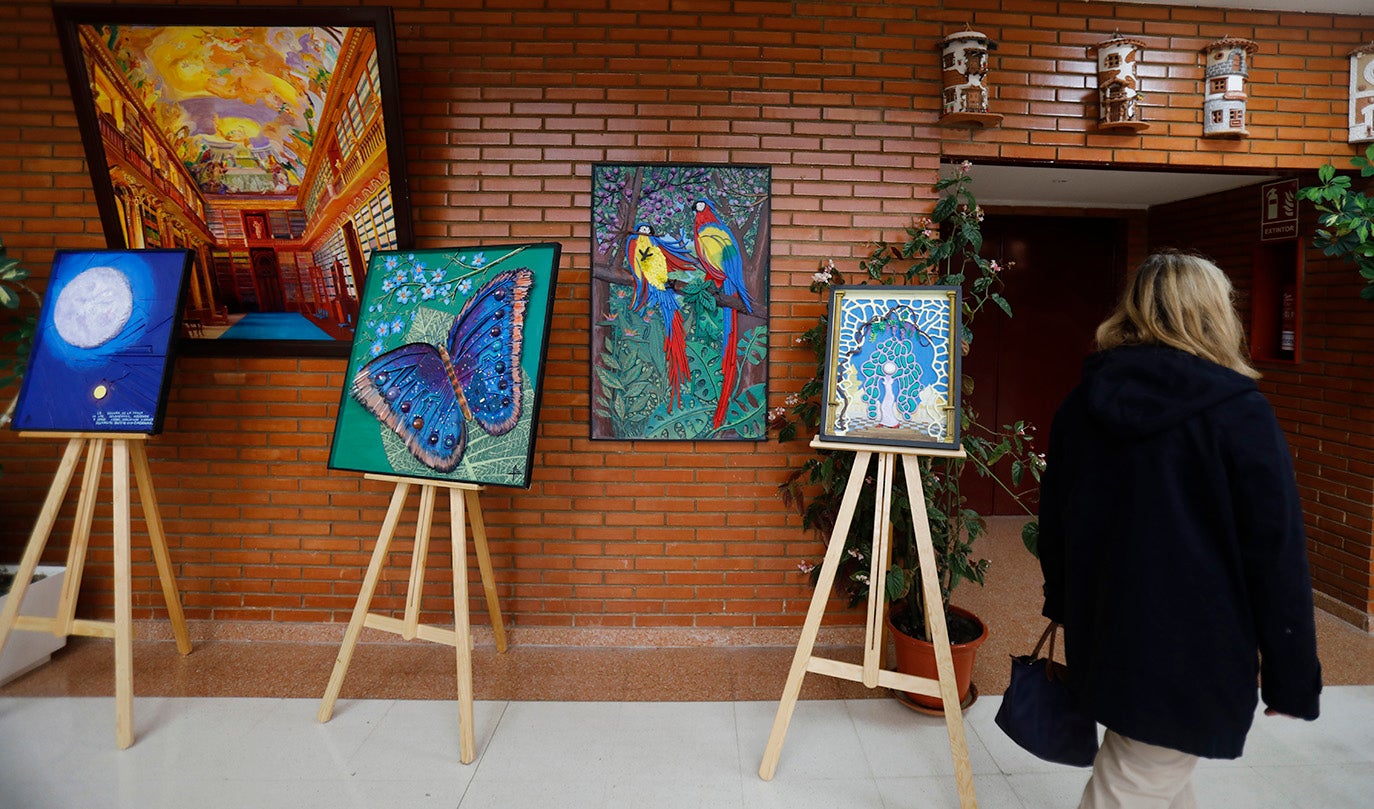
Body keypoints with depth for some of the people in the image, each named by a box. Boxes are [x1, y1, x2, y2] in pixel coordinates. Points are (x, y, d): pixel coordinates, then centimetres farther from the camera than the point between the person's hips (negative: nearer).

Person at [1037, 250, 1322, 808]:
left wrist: (1065, 609, 22)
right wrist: (1292, 677, -3)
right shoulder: (1240, 412, -15)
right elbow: (1276, 553, -13)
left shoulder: (1084, 401, 2)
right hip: (1192, 654, -6)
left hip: (1100, 638, 6)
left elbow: (1054, 519, 10)